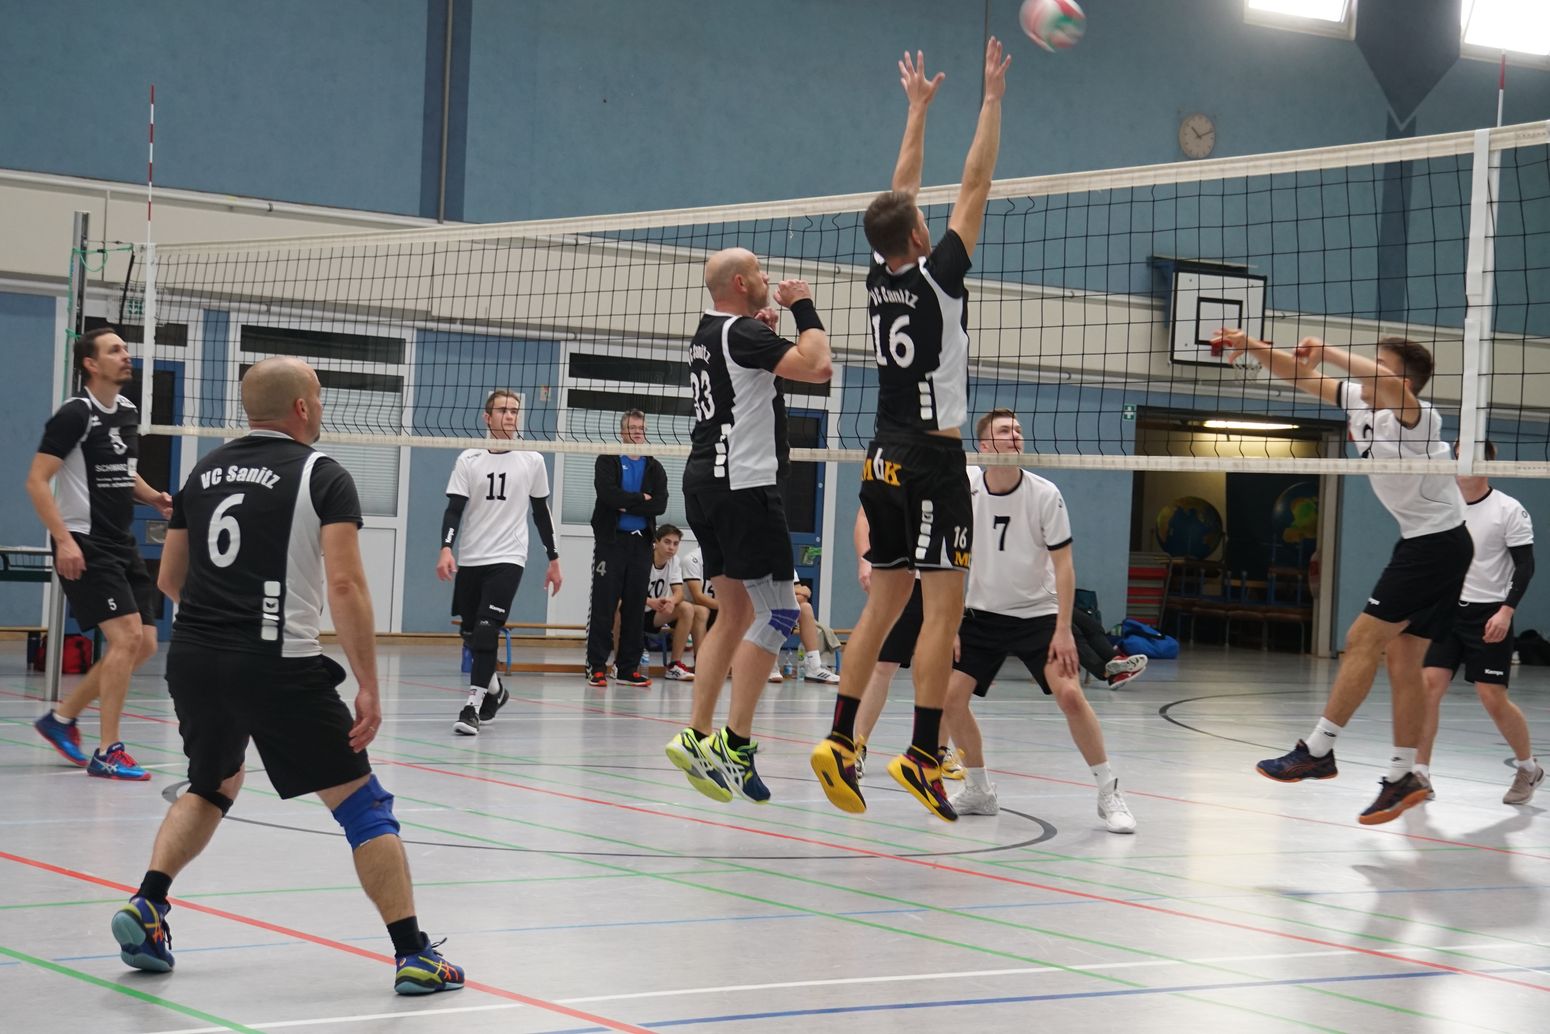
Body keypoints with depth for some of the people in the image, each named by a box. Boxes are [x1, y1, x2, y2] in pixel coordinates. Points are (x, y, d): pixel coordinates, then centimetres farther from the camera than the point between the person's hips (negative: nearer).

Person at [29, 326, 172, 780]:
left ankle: (62, 716, 22)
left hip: (122, 544, 9)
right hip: (84, 545, -9)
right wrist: (64, 539, -23)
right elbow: (36, 481, -15)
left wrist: (152, 497, 6)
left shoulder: (128, 412, 11)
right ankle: (108, 753, -9)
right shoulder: (76, 414, -13)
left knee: (144, 644, 7)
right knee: (126, 636, -16)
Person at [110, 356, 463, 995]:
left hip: (192, 656, 6)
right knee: (363, 805, 4)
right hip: (278, 666, -6)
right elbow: (346, 586, -14)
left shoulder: (205, 470, 13)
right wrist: (368, 686, -13)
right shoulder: (321, 475, -3)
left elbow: (169, 579, 19)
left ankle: (147, 905, 12)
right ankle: (412, 955, 1)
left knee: (213, 787, 29)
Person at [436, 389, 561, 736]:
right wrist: (446, 548, -19)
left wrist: (553, 558, 12)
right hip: (470, 559, 2)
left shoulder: (532, 461, 3)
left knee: (487, 629, -18)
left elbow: (541, 512, 12)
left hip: (508, 558, -2)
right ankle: (494, 689, 34)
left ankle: (474, 704, -18)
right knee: (470, 634, 9)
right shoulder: (469, 459, 1)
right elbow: (454, 509, -3)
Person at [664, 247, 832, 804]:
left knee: (735, 614, 13)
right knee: (776, 613, -7)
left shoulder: (708, 333, 16)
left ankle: (697, 738, 10)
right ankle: (734, 745, -11)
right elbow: (816, 366, -22)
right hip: (742, 484, -10)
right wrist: (804, 308, -8)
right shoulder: (743, 332, -12)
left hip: (705, 482, 10)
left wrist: (766, 331, 25)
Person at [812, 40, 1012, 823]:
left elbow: (900, 189, 19)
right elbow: (974, 188, -6)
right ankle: (921, 754, -14)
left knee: (883, 604, 10)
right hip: (932, 458, -7)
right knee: (943, 606, -7)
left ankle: (840, 742, 4)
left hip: (885, 460, 7)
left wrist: (917, 107, 25)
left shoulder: (878, 278, 7)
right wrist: (992, 98, 1)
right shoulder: (936, 276, -10)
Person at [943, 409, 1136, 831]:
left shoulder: (1045, 495, -14)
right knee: (950, 696, -8)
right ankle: (978, 791, 12)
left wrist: (1063, 631, -16)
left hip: (1037, 613, -3)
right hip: (983, 612, 3)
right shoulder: (965, 488, -9)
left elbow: (1064, 565, -10)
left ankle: (1108, 792, -5)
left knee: (1069, 693, -19)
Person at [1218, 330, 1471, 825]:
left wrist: (1328, 351, -34)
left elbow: (1386, 383, -43)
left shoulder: (1416, 415, -20)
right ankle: (1403, 777, 11)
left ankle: (1317, 750, -7)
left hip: (1437, 541, -9)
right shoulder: (1359, 402, 4)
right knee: (1402, 660, 8)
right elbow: (1302, 375, 9)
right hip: (1421, 542, 9)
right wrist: (1253, 347, -4)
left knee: (1363, 641, -10)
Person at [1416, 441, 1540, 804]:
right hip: (1447, 610, 4)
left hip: (1489, 614, -4)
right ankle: (1420, 774, -4)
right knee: (1429, 685, -9)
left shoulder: (1509, 510, -6)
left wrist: (1506, 611, -17)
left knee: (1493, 699, -6)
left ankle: (1528, 767, 17)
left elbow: (1525, 565, -8)